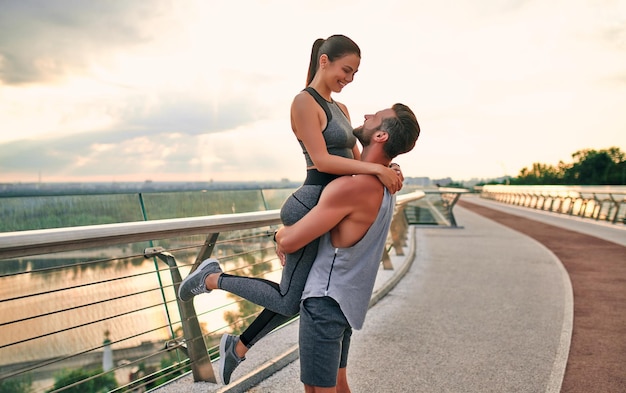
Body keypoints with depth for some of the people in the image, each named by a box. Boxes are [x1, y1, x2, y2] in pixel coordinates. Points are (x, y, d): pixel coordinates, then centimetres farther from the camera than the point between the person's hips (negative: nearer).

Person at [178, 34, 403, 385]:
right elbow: (322, 160, -19)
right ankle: (214, 279, 19)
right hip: (314, 206, -9)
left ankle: (239, 346, 32)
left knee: (303, 297, 16)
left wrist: (388, 169, -3)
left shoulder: (341, 109, 17)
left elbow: (357, 159, 14)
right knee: (289, 302, 1)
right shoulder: (304, 101, -11)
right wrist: (375, 168, -24)